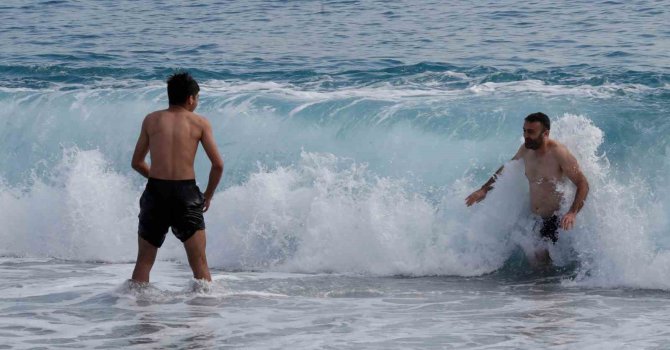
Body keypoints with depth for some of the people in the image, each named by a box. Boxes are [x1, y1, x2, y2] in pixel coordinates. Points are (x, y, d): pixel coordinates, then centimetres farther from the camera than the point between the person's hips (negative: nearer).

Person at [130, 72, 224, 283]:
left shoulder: (151, 120, 10)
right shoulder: (200, 123, 4)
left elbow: (137, 163, 14)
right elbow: (218, 165, -1)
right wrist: (208, 195, 13)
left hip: (155, 192, 2)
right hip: (187, 192, -2)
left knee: (144, 261, 11)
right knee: (199, 263, 2)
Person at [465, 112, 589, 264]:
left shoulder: (558, 153, -20)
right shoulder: (526, 150, 1)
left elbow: (583, 184, -22)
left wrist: (572, 213, -35)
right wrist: (484, 189, 21)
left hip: (556, 218, -7)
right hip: (533, 217, 7)